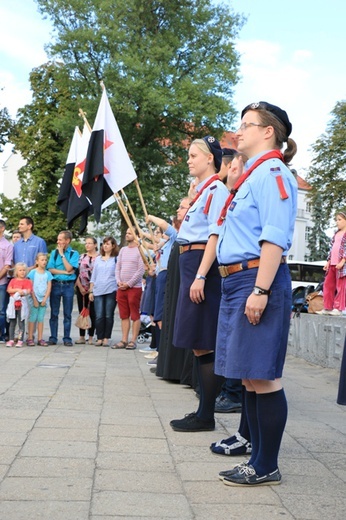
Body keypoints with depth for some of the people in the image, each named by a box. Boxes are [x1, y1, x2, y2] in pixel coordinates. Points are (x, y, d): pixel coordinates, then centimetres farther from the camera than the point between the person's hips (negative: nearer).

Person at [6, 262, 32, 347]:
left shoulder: (27, 281, 4)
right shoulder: (13, 280, 11)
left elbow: (28, 291, -7)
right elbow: (9, 290, -1)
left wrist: (22, 292, -25)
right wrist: (17, 290, -14)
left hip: (22, 304, -3)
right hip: (13, 303, 3)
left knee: (21, 322, -1)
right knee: (12, 322, 6)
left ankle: (20, 340, 2)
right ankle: (11, 340, 11)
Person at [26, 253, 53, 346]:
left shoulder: (48, 274, 5)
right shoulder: (33, 272, -3)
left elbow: (49, 287, 3)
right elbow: (31, 287, -5)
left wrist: (45, 299, -7)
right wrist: (35, 299, -9)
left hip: (43, 299, 3)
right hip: (34, 299, -3)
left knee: (41, 319, 6)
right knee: (32, 318, 0)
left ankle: (40, 339, 8)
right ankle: (30, 338, 3)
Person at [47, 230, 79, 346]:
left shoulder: (74, 253, 1)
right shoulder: (54, 252, 8)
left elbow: (69, 268, -12)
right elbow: (50, 269, -1)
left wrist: (62, 254, -7)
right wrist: (65, 272, -9)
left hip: (68, 285, -2)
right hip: (55, 284, 2)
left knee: (68, 314, 2)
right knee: (54, 313, 4)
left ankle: (67, 338, 8)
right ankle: (53, 337, 11)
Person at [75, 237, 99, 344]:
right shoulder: (81, 257, 10)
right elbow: (77, 273, 7)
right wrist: (80, 287, -3)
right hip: (81, 289, 3)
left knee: (92, 313, 0)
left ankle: (91, 337, 8)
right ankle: (81, 336, 11)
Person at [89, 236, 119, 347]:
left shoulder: (116, 259, 4)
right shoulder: (98, 259, 14)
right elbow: (93, 276, 16)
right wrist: (91, 291, 11)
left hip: (111, 291, -3)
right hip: (98, 291, 3)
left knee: (109, 316, 1)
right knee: (99, 316, -1)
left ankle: (106, 338, 9)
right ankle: (99, 338, 6)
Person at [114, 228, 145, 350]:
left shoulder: (139, 250, -4)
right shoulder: (123, 250, 16)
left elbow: (141, 271, -10)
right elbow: (118, 268, 16)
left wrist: (128, 284, -12)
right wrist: (118, 281, -2)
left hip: (134, 287, -6)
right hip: (121, 288, 6)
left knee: (135, 315, -1)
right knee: (124, 316, 7)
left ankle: (133, 341, 1)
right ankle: (124, 340, 10)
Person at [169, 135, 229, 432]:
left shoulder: (216, 189, -9)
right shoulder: (202, 191, 20)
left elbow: (215, 235, -17)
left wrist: (200, 276, -22)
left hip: (202, 265, -10)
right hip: (190, 264, 10)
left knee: (203, 346, -6)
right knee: (199, 346, 11)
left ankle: (206, 416, 1)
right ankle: (203, 411, 18)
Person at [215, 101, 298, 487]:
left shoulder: (271, 172, -9)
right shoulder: (252, 176, 20)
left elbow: (275, 238, -18)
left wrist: (261, 290, -23)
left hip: (256, 280, -10)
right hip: (236, 281, 10)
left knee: (262, 376, -4)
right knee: (250, 377, 12)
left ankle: (267, 467, 6)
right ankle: (258, 458, 21)